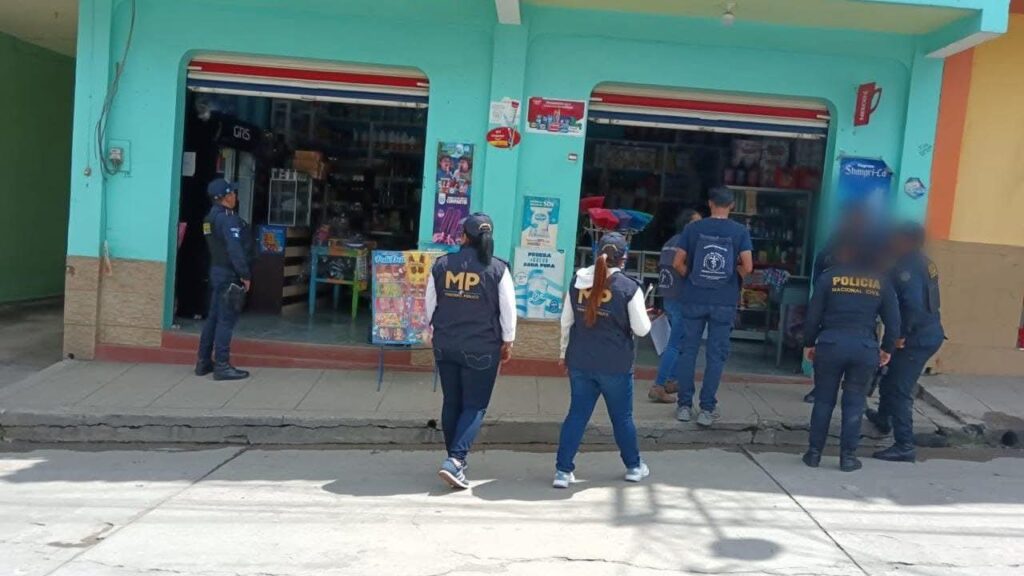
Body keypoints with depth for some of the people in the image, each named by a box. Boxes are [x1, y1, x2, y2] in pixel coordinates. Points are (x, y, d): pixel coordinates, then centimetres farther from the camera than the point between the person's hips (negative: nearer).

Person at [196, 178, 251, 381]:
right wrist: (245, 275, -19)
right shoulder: (228, 219, -17)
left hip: (216, 271, 10)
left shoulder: (211, 218, 13)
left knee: (213, 317, 14)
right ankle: (222, 366, -3)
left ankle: (204, 362, 20)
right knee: (226, 320, -6)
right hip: (229, 275, -10)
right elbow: (235, 250, -23)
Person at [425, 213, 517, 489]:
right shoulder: (498, 269, -10)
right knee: (475, 406, 4)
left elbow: (430, 304, 8)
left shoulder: (441, 264, -1)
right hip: (482, 349, -3)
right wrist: (507, 342, 7)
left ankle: (454, 459, 24)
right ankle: (456, 459, -10)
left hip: (445, 345, 3)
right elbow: (508, 309, -6)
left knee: (451, 402, 15)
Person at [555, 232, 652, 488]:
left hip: (580, 362, 3)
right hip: (615, 365, -3)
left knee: (576, 415, 9)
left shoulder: (577, 282, 1)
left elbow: (566, 321, 8)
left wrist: (565, 352, 19)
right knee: (622, 417, 14)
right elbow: (641, 329, -8)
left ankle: (563, 470, 7)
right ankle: (634, 466, 30)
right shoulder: (629, 288, -11)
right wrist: (644, 315, 14)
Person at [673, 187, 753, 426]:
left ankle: (684, 406, 11)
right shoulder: (741, 232, -2)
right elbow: (747, 267, -8)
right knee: (716, 355, 5)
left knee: (688, 351, 9)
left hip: (694, 299, 1)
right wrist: (734, 278, 11)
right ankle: (707, 409, 5)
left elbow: (679, 263, -1)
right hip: (724, 302, -1)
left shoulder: (693, 228, -1)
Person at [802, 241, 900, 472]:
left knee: (823, 400, 9)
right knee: (854, 403, 9)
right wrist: (887, 348, 18)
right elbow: (893, 320, 8)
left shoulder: (828, 277, 3)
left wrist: (809, 343, 13)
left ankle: (814, 452, 12)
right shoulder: (880, 280, 8)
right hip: (865, 347, 1)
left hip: (831, 343, -1)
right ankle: (848, 456, 12)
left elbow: (813, 315, 2)